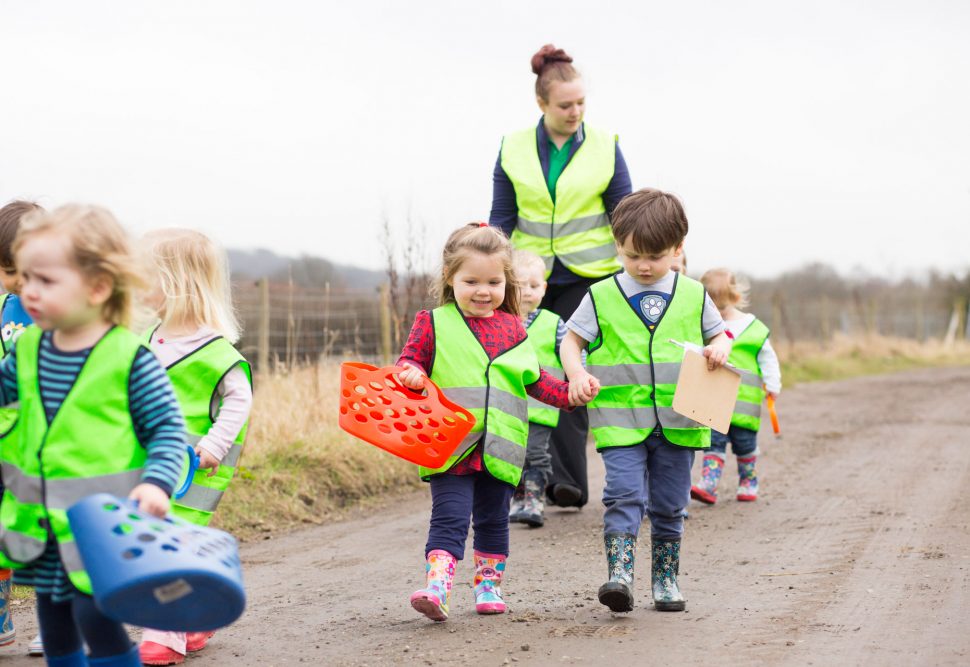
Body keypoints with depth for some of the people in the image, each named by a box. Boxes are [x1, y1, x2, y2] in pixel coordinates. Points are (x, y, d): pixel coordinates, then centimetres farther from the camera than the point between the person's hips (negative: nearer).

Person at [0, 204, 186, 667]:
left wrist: (157, 483, -23)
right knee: (53, 618, 15)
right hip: (40, 521, 6)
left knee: (95, 615, -13)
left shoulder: (129, 357, -13)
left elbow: (168, 430, -9)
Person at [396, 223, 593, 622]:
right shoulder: (433, 324, 1)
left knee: (493, 520, 14)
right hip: (450, 444, -4)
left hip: (499, 448, 4)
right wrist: (410, 375, -22)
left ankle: (489, 587, 26)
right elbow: (409, 363, 1)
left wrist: (568, 394, 5)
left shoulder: (511, 329, 12)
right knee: (449, 518, -14)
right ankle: (436, 588, -20)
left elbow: (533, 380, 18)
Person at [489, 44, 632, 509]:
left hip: (588, 275, -2)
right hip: (529, 277, 2)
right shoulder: (514, 149, 4)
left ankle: (568, 479, -7)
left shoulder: (605, 147, 1)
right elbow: (501, 218, 8)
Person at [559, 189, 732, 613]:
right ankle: (619, 576, -20)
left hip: (677, 421, 2)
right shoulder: (602, 297, 1)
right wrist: (576, 374, -14)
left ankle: (665, 579, 21)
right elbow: (571, 340, 5)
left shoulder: (693, 296, 6)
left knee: (669, 506, 10)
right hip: (620, 419, -2)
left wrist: (719, 349, -6)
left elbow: (719, 335, 17)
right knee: (624, 496, -15)